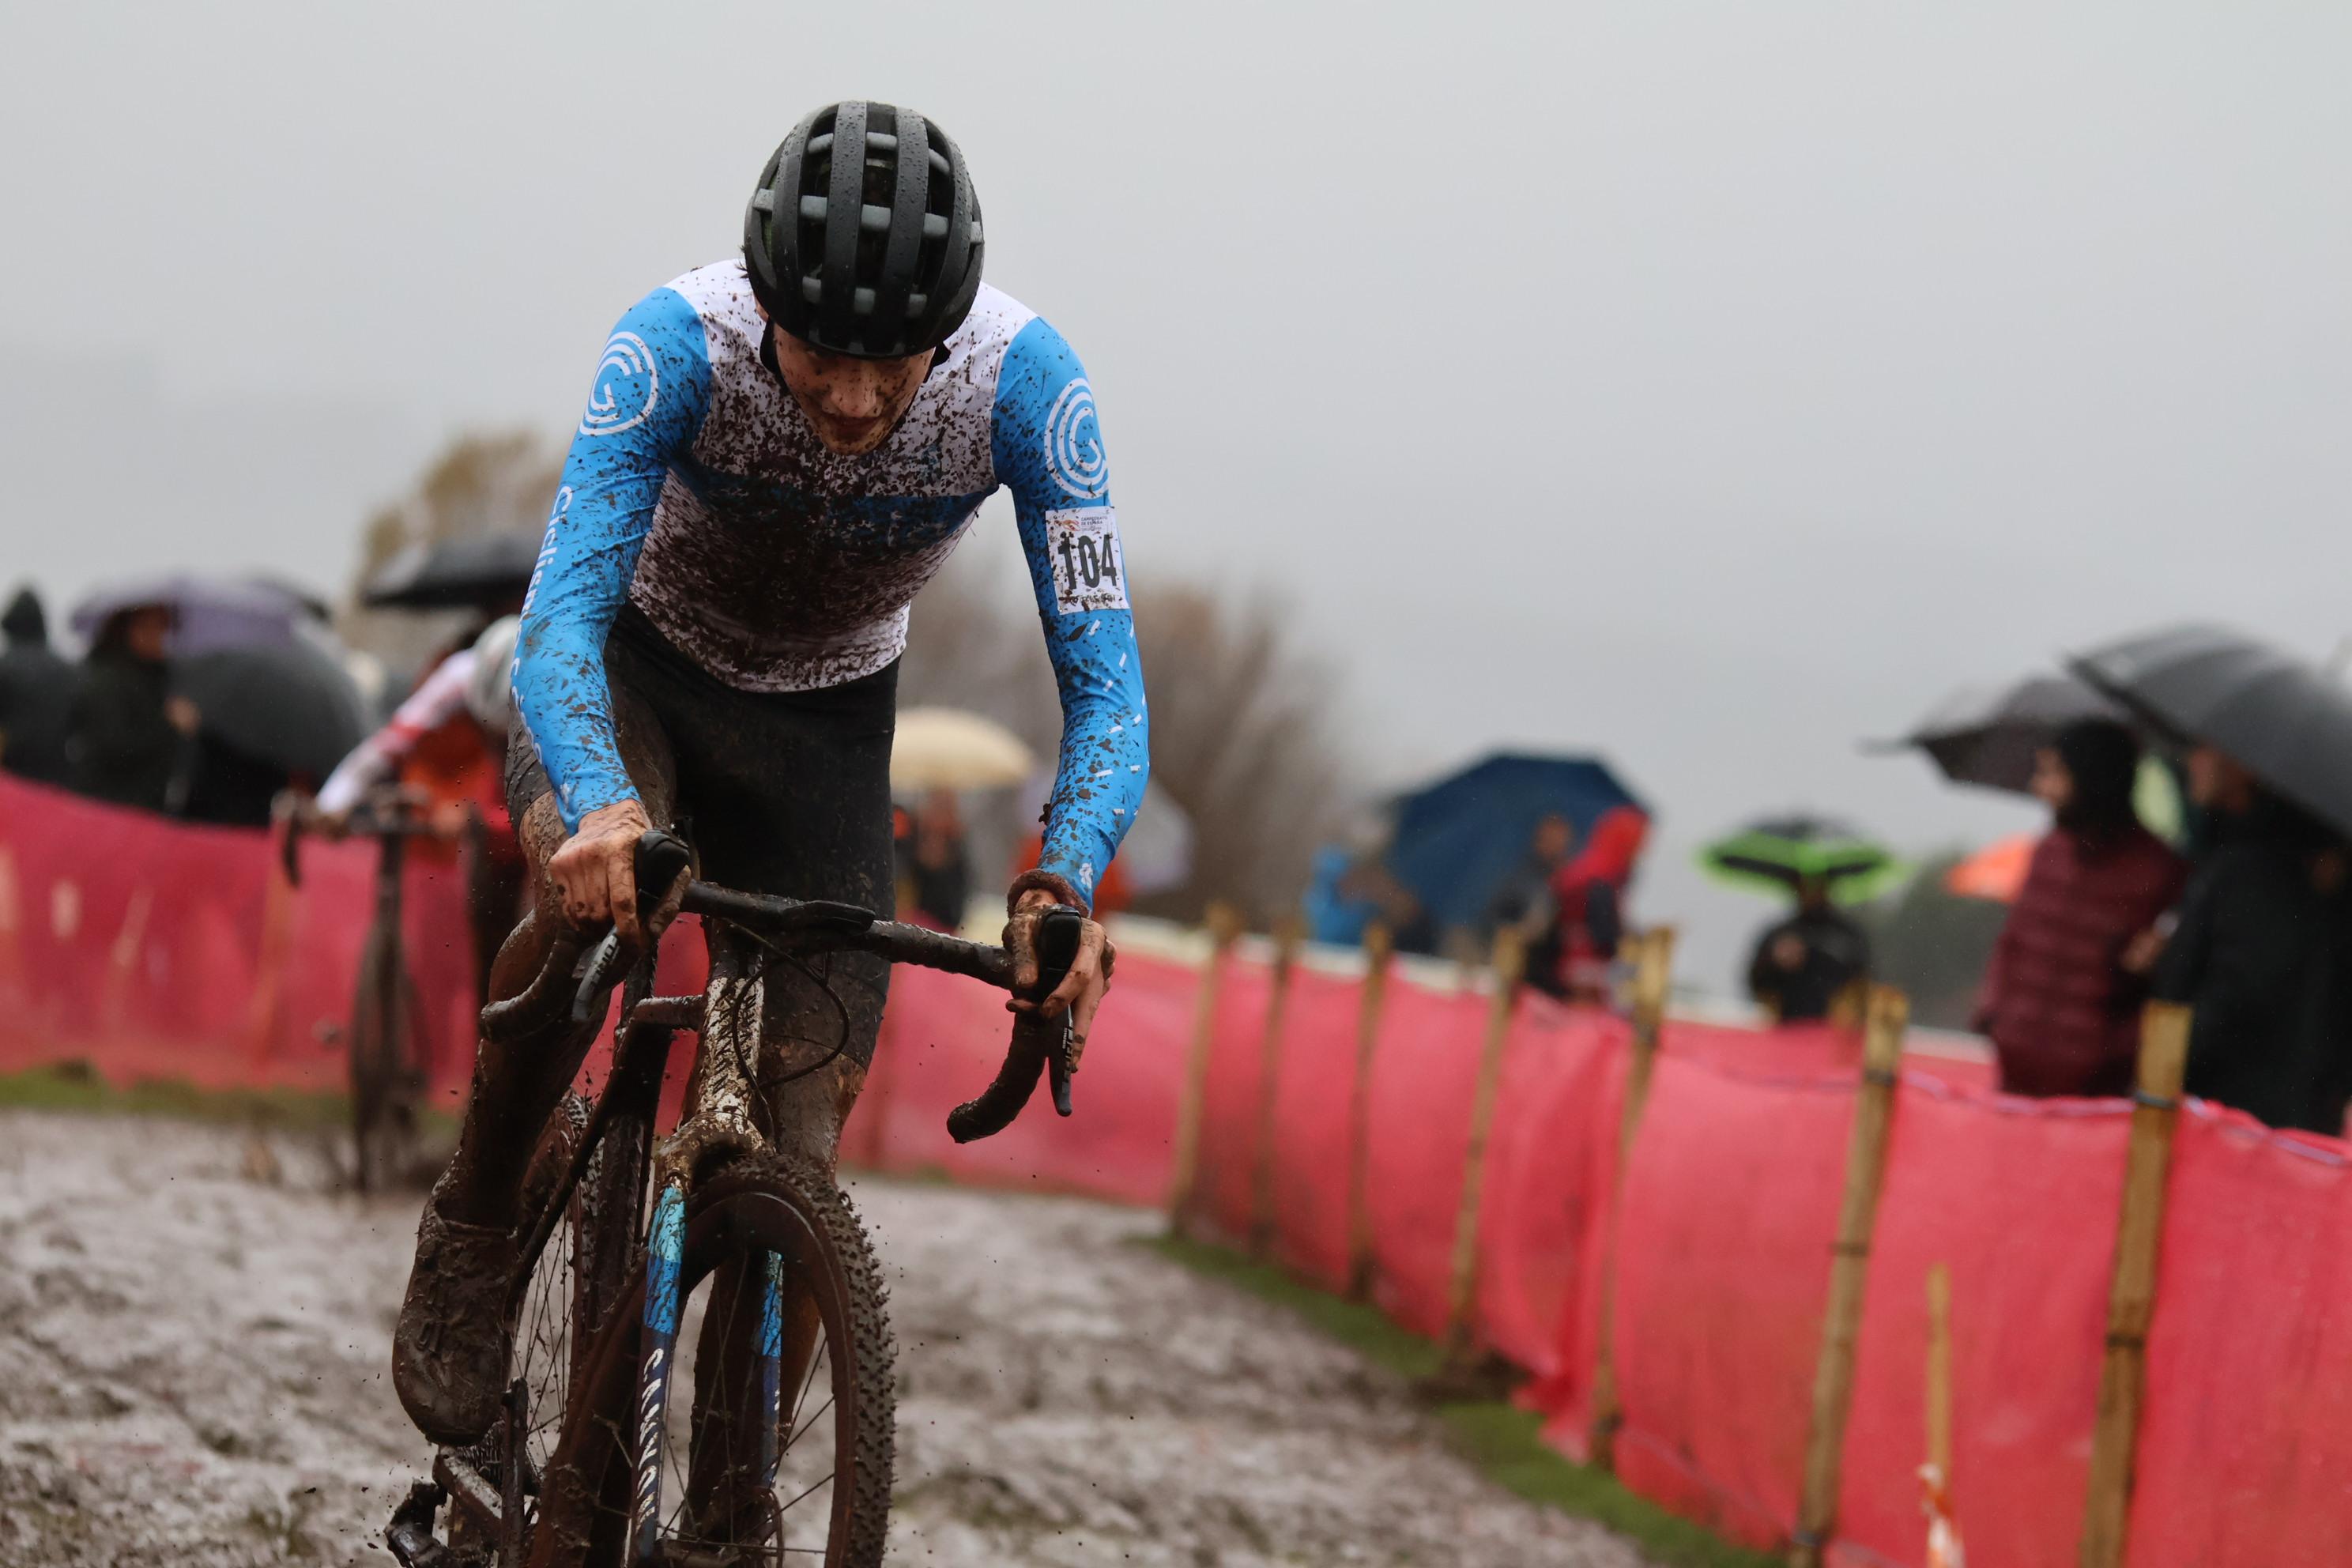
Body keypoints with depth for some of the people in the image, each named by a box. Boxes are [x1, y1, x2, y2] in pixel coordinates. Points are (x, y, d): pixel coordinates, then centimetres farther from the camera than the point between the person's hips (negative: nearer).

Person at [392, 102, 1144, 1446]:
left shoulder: (1026, 381, -31)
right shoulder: (679, 345, -34)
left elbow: (1104, 680, -30)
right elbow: (562, 615, -41)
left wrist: (1067, 881, -50)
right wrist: (602, 809, -61)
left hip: (824, 718, 2)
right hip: (635, 669, -2)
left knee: (798, 1148, -7)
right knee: (595, 893, -36)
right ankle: (472, 1237, -11)